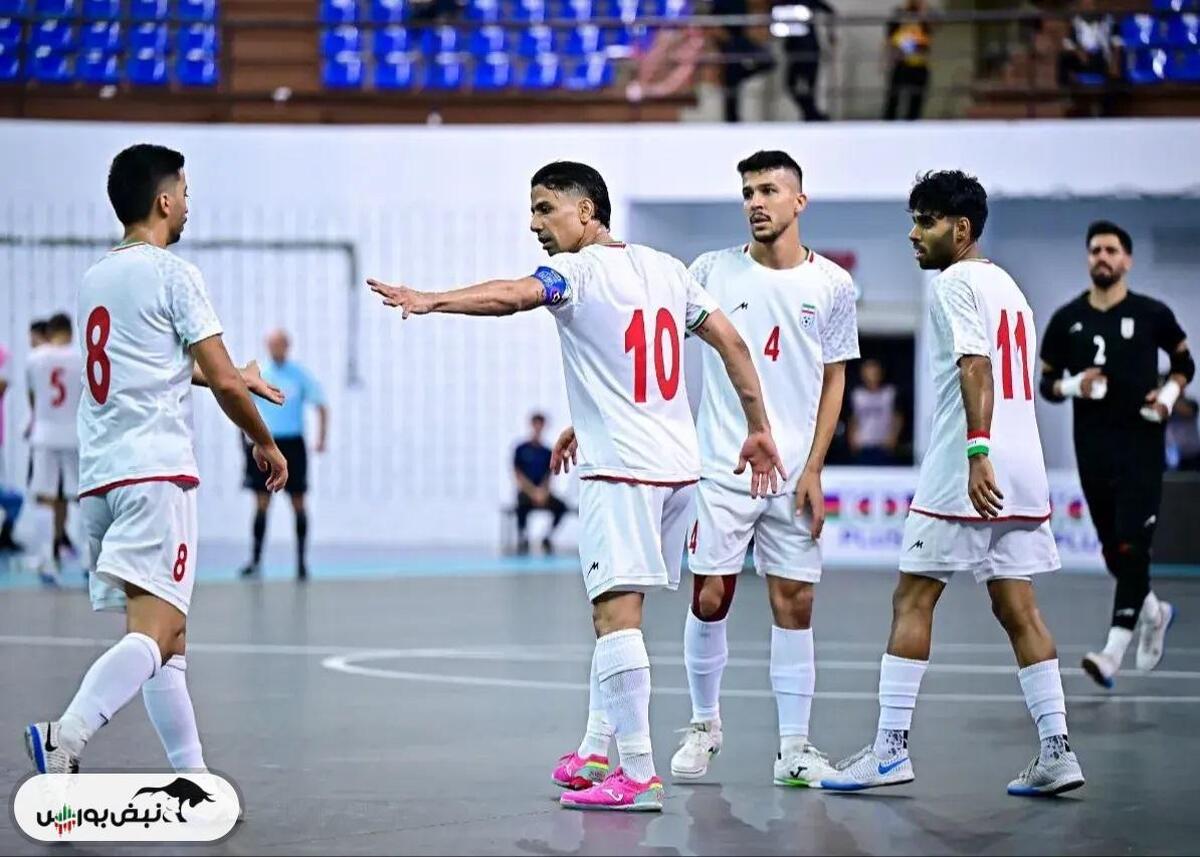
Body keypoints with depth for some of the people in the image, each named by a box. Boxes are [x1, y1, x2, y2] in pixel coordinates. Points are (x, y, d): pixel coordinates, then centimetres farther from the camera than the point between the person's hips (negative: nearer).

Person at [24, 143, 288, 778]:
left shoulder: (94, 280, 19)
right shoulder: (172, 274, -4)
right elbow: (222, 380, -5)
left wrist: (234, 378, 44)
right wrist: (266, 443, 11)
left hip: (99, 476, 8)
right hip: (156, 473, -8)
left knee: (168, 633, 13)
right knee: (155, 633, -15)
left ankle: (192, 776, 13)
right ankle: (65, 736, -34)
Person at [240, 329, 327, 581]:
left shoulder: (300, 375, -1)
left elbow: (321, 406, 6)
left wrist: (321, 438, -2)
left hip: (292, 444, -1)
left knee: (297, 502, 2)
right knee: (261, 502, -2)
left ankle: (301, 560, 8)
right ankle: (255, 559, 1)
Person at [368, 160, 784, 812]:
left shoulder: (578, 270, -7)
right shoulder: (665, 268, 15)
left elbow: (511, 295, -27)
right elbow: (731, 342, 16)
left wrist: (431, 301, -37)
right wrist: (758, 429, 22)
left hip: (621, 470, -8)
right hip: (679, 465, 9)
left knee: (616, 612, -11)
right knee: (613, 607, 17)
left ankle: (639, 776, -15)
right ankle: (599, 752, 21)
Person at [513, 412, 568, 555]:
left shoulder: (547, 452, 12)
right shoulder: (521, 449, 4)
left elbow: (548, 477, 7)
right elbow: (518, 475, -3)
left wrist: (543, 492, -13)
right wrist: (533, 492, -13)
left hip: (543, 491, 3)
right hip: (525, 492, -3)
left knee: (561, 507, -24)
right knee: (523, 507, -37)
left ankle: (548, 538, -3)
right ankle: (522, 539, -18)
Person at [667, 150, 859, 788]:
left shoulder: (832, 285, 4)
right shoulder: (712, 270, 2)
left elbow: (833, 380, 8)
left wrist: (813, 470, 0)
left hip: (793, 474, 1)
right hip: (719, 468, -1)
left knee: (794, 603, 0)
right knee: (710, 597, 0)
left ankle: (794, 748, 5)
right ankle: (704, 724, 20)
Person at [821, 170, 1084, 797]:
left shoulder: (956, 282, -7)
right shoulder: (1008, 287, 21)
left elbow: (976, 367, -20)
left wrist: (977, 453, -28)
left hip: (965, 475, -9)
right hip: (1022, 474, 9)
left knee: (912, 600, -1)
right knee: (1017, 608, 7)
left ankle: (891, 747, -1)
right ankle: (1056, 751, 1)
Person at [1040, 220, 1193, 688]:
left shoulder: (1152, 314, -1)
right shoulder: (1066, 320, 4)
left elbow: (1184, 362, 13)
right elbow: (1048, 383, 10)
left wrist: (1170, 393, -6)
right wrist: (1074, 386, -11)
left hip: (1141, 445, -3)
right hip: (1092, 451, 3)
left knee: (1132, 548, -13)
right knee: (1113, 552, 12)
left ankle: (1114, 651, -18)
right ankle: (1154, 613, 40)